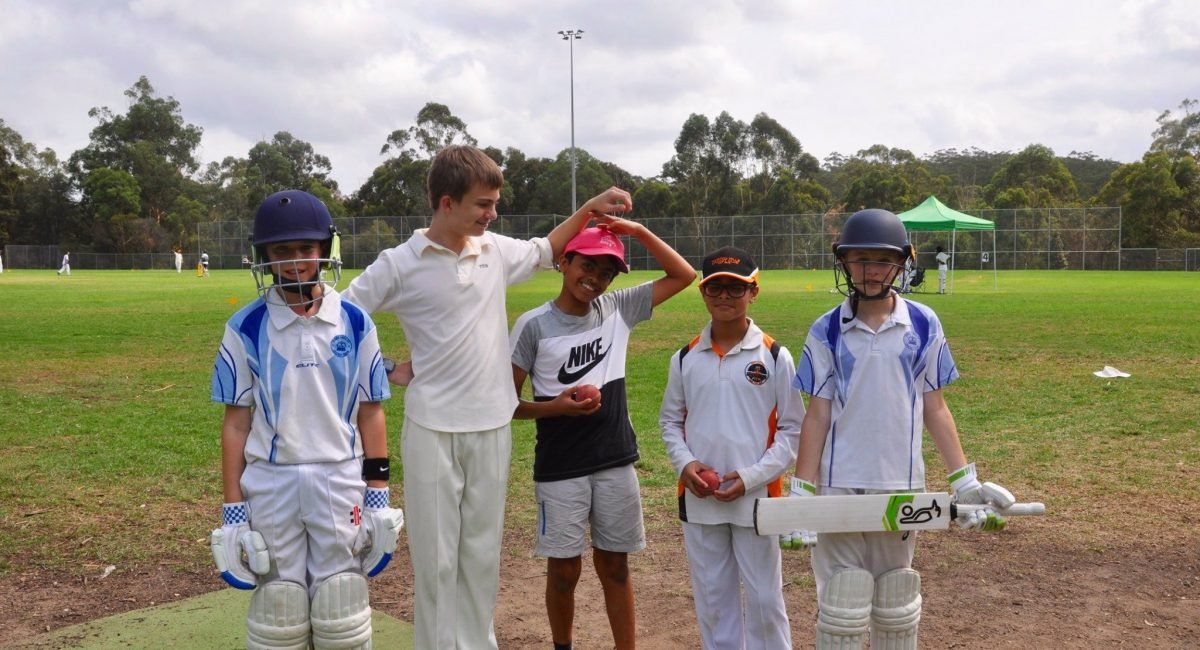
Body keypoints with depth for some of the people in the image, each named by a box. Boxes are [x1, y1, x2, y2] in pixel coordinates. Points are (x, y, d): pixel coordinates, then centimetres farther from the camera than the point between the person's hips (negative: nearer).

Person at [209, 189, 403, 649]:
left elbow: (370, 413, 3)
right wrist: (232, 509, -2)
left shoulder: (355, 325, -1)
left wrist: (378, 495, 0)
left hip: (340, 483, 1)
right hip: (270, 486, 0)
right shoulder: (246, 329, -3)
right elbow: (236, 424, -1)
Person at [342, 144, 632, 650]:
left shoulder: (497, 251, 4)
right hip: (432, 429, -4)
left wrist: (589, 209, 13)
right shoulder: (399, 265, -10)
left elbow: (546, 252, 24)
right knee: (434, 556, 4)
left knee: (482, 552, 14)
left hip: (492, 427, 4)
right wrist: (385, 369, -4)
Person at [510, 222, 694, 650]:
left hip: (616, 463, 3)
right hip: (560, 469, -3)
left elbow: (683, 275, 4)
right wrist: (556, 407, -22)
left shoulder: (618, 310, 2)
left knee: (614, 566, 13)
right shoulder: (534, 325, -8)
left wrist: (639, 232, -5)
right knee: (564, 569, 8)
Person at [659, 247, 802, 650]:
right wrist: (685, 464, -8)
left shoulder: (775, 356, -5)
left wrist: (752, 476, -14)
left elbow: (793, 428, -4)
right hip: (699, 499, 3)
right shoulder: (686, 358, 4)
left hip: (756, 497, -3)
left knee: (764, 598, 7)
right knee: (711, 598, 15)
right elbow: (670, 420, 11)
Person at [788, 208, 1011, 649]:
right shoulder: (827, 332, -1)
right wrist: (801, 494, -6)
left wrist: (965, 481, 0)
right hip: (839, 489, -1)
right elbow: (817, 416, -1)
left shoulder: (923, 326, 0)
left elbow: (934, 408, 5)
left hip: (902, 488, 1)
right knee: (840, 608, 4)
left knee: (896, 608, 13)